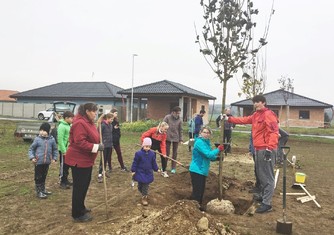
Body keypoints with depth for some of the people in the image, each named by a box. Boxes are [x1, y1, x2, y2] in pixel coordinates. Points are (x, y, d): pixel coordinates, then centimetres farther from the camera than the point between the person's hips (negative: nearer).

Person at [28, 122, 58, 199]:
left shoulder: (52, 139, -2)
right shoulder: (37, 139, -9)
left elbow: (55, 149, 10)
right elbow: (31, 149, -2)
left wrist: (54, 158, 4)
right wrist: (32, 157, -14)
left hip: (47, 162, 3)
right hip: (38, 162, -3)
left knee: (44, 176, 19)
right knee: (38, 177, 3)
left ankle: (43, 189, 34)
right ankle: (39, 192, 13)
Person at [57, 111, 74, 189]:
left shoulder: (69, 126, 9)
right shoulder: (62, 126, -17)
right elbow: (60, 140, -21)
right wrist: (64, 150, -22)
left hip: (69, 149, 8)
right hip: (64, 150, -8)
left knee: (67, 166, 17)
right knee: (63, 166, 1)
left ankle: (65, 180, 28)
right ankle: (62, 182, 10)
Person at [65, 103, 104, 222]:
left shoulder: (89, 122, 11)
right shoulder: (80, 123, -22)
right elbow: (80, 143, -28)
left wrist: (99, 145, 6)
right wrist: (96, 147, -25)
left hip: (86, 159, 11)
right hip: (79, 160, -11)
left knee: (85, 184, 20)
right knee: (79, 186, -2)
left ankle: (80, 207, 36)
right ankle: (77, 214, 9)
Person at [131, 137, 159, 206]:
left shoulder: (152, 154, -3)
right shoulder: (138, 153, -14)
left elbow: (154, 163, 10)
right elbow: (135, 162, -9)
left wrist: (156, 169, 15)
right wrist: (133, 171, -8)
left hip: (148, 173, 2)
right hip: (140, 173, -2)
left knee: (146, 186, 6)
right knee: (140, 185, 8)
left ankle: (144, 197, 16)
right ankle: (144, 194, 31)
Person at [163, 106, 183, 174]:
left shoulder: (179, 120, -1)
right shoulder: (167, 117, -7)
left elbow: (180, 130, 5)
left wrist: (181, 139, 2)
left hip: (176, 138, 2)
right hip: (167, 138, -2)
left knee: (175, 153, 8)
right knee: (167, 153, 2)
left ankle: (173, 168, 18)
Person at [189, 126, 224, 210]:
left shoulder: (206, 142, 11)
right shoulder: (199, 142, -18)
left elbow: (208, 157, 19)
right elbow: (208, 154, -25)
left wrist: (217, 158, 5)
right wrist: (218, 149, -14)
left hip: (203, 170, 9)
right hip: (197, 170, -9)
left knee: (201, 190, 18)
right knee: (197, 191, -5)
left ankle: (199, 206, 32)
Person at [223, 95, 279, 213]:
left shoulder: (268, 114, -13)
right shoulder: (256, 115, 16)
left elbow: (274, 132, -21)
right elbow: (244, 120, 25)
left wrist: (269, 148, -28)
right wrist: (229, 119, 20)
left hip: (266, 149, -10)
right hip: (258, 149, 10)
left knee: (267, 176, -6)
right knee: (261, 174, 21)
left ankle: (267, 204, -3)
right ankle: (263, 195, 37)